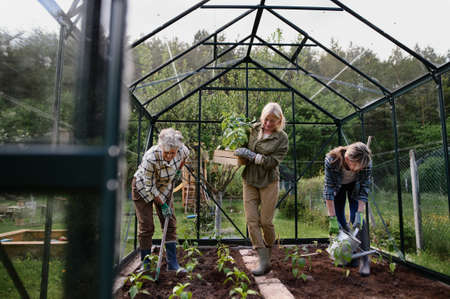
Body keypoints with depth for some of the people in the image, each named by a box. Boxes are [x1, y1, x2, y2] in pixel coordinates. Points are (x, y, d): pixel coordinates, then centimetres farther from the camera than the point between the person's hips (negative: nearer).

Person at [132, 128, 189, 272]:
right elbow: (150, 186, -26)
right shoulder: (150, 157, -38)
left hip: (164, 186, 4)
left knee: (170, 223, 0)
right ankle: (145, 263, 13)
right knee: (146, 226, -4)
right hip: (143, 187, -4)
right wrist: (162, 204, -21)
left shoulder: (182, 150, -26)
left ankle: (172, 263, 7)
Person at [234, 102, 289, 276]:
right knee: (251, 220, -5)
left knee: (265, 221, 2)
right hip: (249, 180, 3)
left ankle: (268, 252, 31)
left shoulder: (282, 138, -4)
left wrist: (251, 155, -20)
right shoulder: (253, 129, 5)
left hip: (269, 182, -3)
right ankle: (264, 261, 1)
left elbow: (272, 161, -14)